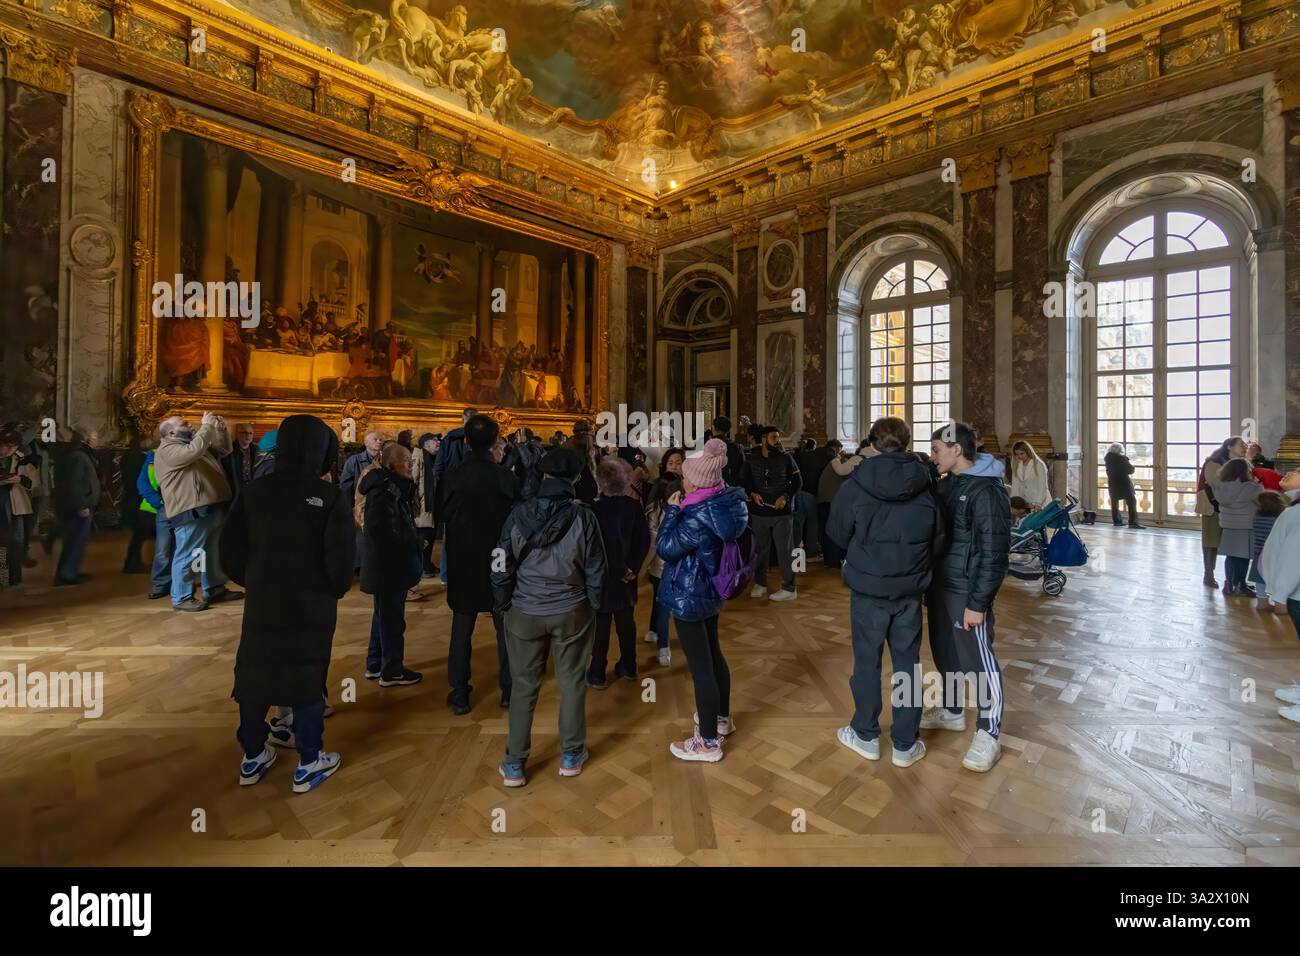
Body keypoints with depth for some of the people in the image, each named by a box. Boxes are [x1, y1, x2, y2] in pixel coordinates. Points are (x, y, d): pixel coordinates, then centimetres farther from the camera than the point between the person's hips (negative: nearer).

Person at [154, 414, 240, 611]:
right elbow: (194, 451, -26)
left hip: (213, 507, 9)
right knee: (188, 555, -3)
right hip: (191, 511, -9)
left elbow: (224, 450, 24)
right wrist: (206, 426, -17)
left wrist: (221, 430, 8)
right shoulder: (167, 450, -8)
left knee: (213, 552, 17)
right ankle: (181, 598, 6)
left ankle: (214, 589, 28)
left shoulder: (195, 444, 21)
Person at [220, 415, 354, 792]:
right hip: (311, 607, -3)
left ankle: (253, 757, 33)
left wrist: (255, 584, 16)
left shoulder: (252, 492, -2)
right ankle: (309, 764, 20)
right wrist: (335, 589, 2)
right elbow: (341, 560, -17)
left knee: (255, 675, 18)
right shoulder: (330, 497, -14)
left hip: (261, 604, 4)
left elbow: (229, 554, 0)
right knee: (307, 678, 9)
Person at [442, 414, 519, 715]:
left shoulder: (453, 478, -9)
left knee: (461, 630, 12)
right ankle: (509, 690, 20)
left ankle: (459, 695, 19)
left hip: (463, 564, 1)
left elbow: (445, 517, 1)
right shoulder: (506, 477, -13)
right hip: (500, 563, -1)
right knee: (505, 628, 12)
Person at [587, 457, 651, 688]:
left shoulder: (595, 509, -17)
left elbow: (598, 547, -19)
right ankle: (628, 667, 30)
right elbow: (644, 540, -3)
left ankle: (597, 674, 15)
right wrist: (633, 567, -4)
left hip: (603, 575, -4)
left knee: (601, 625, 6)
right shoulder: (635, 507, -3)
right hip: (628, 575, 4)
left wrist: (620, 570, -10)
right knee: (626, 622, 17)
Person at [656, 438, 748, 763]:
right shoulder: (723, 503, -3)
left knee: (700, 666, 2)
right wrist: (681, 509, 0)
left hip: (689, 597, -9)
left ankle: (709, 742, 17)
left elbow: (665, 547, -19)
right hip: (710, 590, 10)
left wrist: (672, 510, -13)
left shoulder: (698, 518, -30)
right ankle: (722, 718, 43)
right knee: (712, 653, 24)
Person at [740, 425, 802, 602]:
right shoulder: (751, 459, 2)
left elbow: (798, 482, 2)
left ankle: (788, 588, 7)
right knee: (760, 549, 12)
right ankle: (760, 584, 27)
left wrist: (786, 496, -12)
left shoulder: (786, 458, -2)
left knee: (785, 550, -1)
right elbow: (743, 481, 11)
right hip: (759, 512, 2)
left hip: (782, 512, -2)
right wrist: (753, 494, -7)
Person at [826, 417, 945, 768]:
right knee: (907, 663, 13)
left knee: (867, 662, 12)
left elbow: (838, 535, -2)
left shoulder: (855, 485, -13)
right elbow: (939, 543, 4)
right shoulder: (926, 487, -5)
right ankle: (906, 745, 25)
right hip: (910, 591, 2)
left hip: (867, 588, -2)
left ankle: (866, 736, 28)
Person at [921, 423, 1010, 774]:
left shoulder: (986, 491, -16)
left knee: (978, 661, 4)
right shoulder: (946, 484, 8)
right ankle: (952, 711, 38)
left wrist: (978, 602, -19)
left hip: (967, 592, -8)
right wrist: (929, 584, 12)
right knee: (945, 653, 19)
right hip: (941, 586, 8)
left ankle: (988, 735, 19)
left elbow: (994, 552, -18)